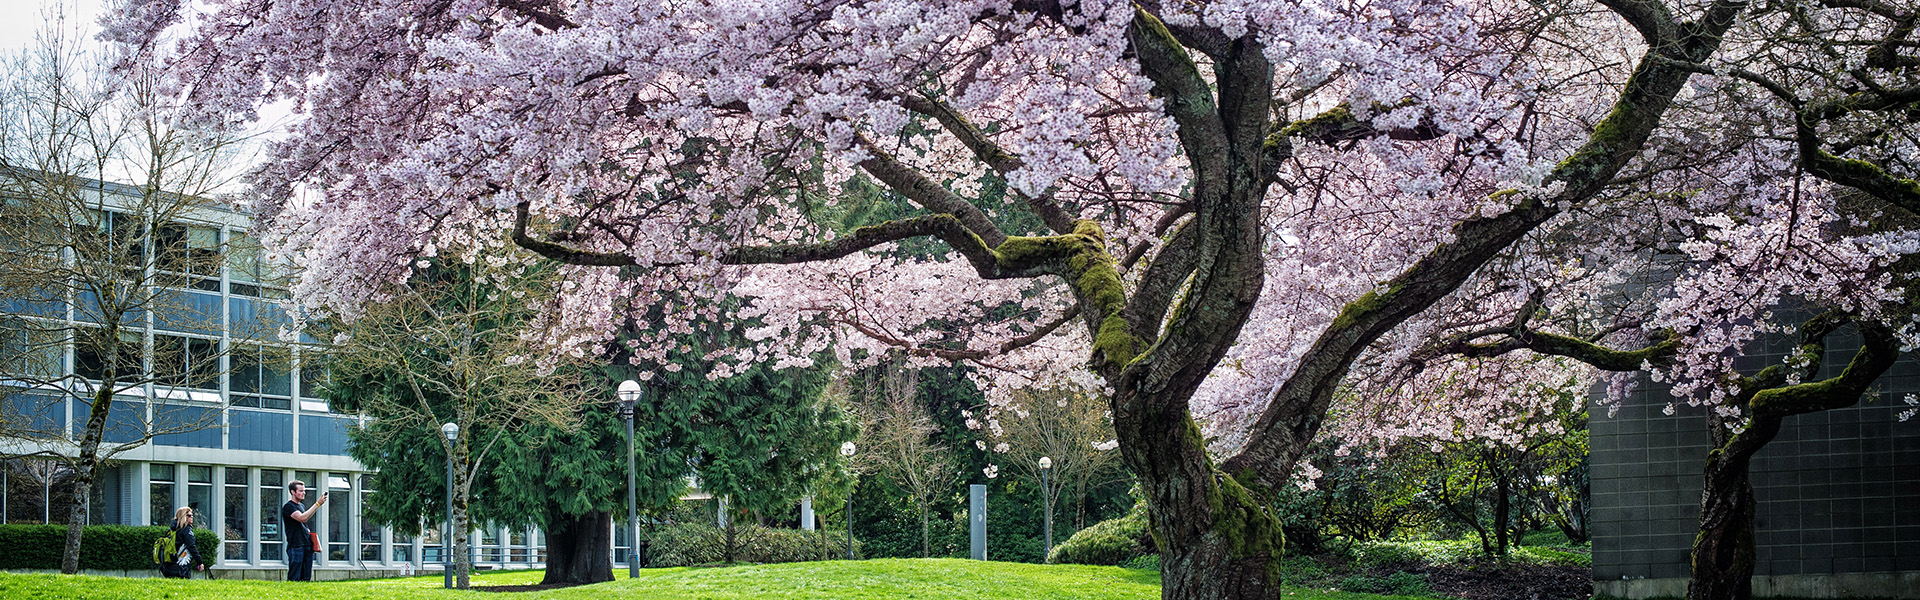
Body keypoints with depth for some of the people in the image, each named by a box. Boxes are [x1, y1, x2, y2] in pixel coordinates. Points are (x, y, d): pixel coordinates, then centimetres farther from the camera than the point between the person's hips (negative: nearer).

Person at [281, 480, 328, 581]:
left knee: (306, 578, 4)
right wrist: (317, 504, -21)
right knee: (294, 579, -9)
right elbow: (302, 518, -21)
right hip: (295, 546, -8)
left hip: (307, 546, 8)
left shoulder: (300, 506, 20)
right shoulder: (288, 506, -6)